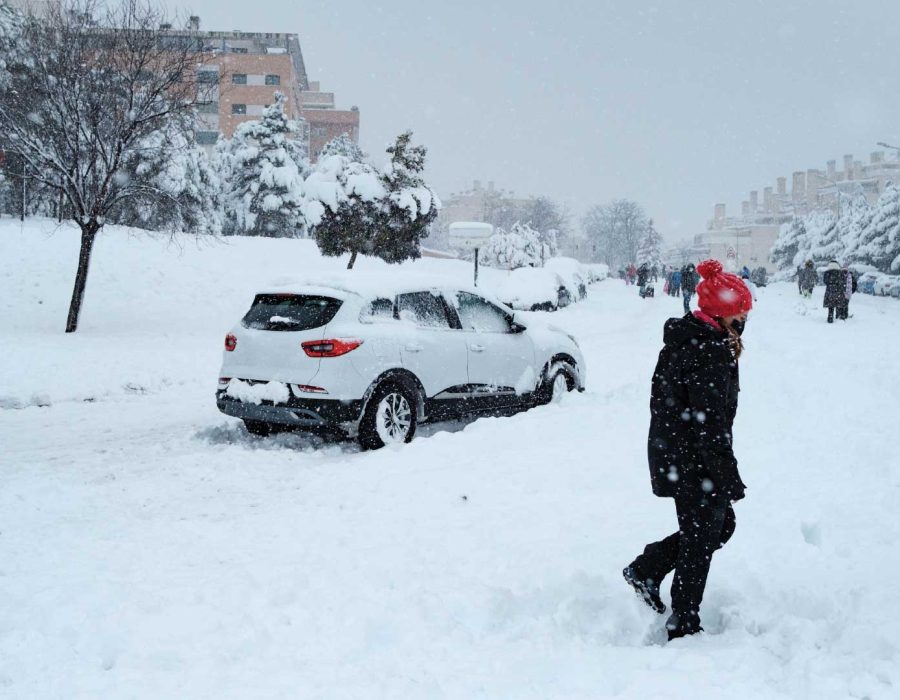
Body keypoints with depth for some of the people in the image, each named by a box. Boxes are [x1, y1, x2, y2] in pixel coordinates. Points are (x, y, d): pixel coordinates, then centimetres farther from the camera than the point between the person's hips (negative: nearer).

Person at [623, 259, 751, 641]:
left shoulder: (683, 338, 9)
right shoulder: (709, 351, -21)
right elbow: (710, 420, -23)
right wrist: (729, 477, -19)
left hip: (671, 455, 10)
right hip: (696, 463, -10)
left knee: (720, 523, 21)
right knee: (701, 537, 4)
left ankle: (645, 570, 24)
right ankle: (684, 624, 18)